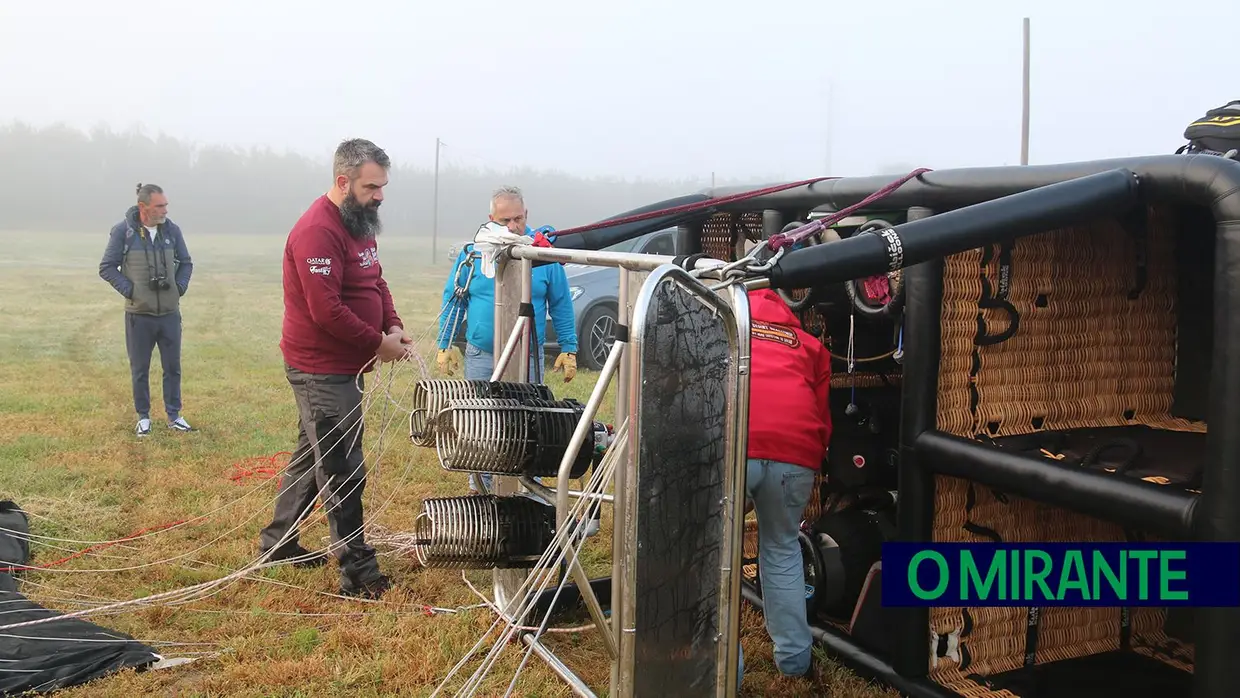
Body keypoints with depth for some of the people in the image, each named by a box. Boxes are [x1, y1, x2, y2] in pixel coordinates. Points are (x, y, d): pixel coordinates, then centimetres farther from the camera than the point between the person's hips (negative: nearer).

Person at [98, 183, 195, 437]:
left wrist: (180, 286, -1)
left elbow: (186, 263, 13)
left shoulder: (172, 230, 1)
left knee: (173, 367, 9)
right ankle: (143, 417, 22)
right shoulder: (123, 231, -8)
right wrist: (129, 290, -11)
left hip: (170, 313, 3)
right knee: (139, 369, 9)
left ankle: (174, 415, 22)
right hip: (138, 314, -3)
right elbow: (107, 267, -2)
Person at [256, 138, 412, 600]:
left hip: (344, 366, 10)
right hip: (321, 370, -10)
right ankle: (358, 574, 1)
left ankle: (278, 540, 37)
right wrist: (378, 344, -18)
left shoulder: (359, 224, 10)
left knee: (314, 453, 21)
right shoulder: (318, 231, -22)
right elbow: (326, 310, -26)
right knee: (344, 471, -6)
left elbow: (376, 282, 16)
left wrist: (394, 325, -1)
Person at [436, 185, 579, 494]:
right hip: (481, 356, 1)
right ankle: (480, 486, 24)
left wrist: (568, 349, 0)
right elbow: (453, 300, 4)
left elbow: (562, 305, 2)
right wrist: (444, 346, 1)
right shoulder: (473, 252, -1)